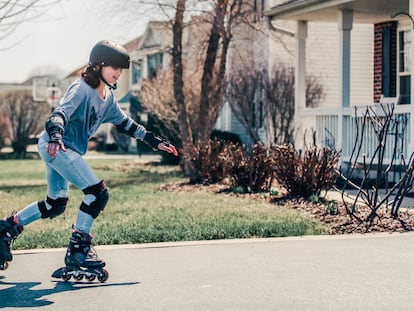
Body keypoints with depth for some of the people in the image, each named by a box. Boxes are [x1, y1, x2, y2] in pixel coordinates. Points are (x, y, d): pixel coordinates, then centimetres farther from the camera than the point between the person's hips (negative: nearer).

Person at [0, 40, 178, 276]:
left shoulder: (108, 96, 11)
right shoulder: (82, 89, -15)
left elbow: (124, 122, 22)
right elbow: (60, 113, -29)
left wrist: (155, 141, 21)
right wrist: (55, 137, -49)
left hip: (67, 150, 10)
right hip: (55, 147, -10)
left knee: (55, 205, 18)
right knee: (98, 193, -16)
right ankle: (78, 250, -9)